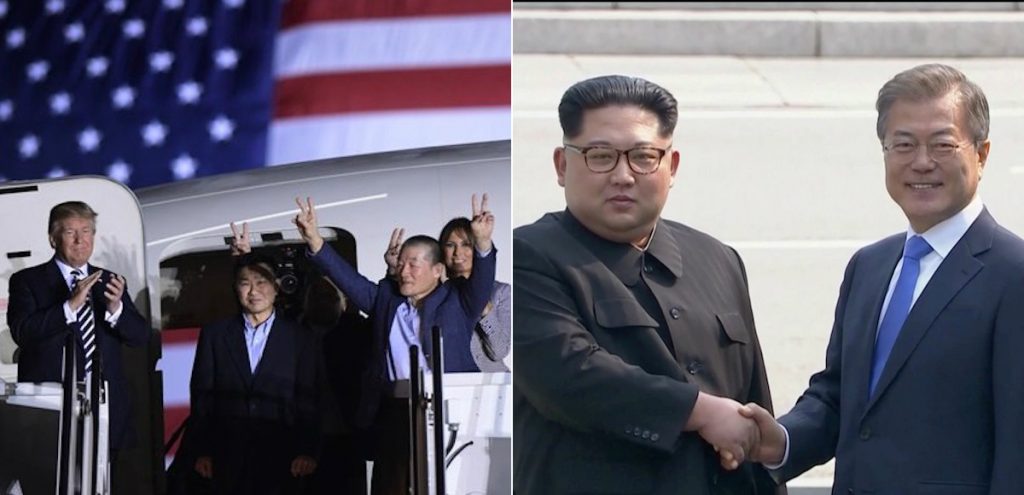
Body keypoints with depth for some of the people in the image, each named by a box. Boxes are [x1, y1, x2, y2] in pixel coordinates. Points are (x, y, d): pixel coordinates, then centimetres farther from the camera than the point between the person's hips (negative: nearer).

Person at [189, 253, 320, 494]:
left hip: (280, 457, -1)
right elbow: (201, 395, 8)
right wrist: (202, 452, 2)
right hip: (228, 457, 1)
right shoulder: (214, 334, 10)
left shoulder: (299, 337, 7)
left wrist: (306, 452, -5)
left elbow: (308, 401, 4)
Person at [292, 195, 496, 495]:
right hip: (394, 412, 3)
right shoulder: (385, 298, 16)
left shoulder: (456, 301, 7)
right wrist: (315, 242, -3)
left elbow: (481, 282, -9)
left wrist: (483, 244, -28)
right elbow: (347, 278, 10)